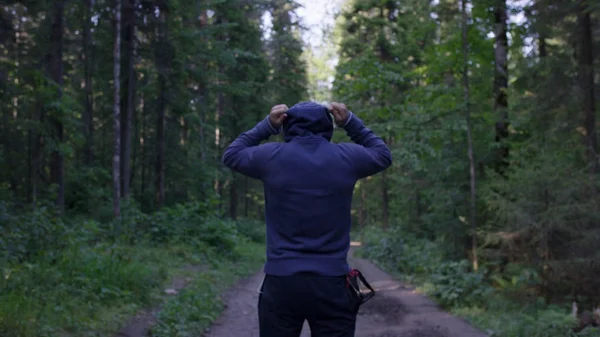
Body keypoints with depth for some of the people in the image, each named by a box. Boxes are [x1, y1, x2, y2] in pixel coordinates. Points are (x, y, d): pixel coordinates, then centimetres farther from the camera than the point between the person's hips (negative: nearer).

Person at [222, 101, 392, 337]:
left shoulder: (271, 156, -2)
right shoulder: (347, 157, 0)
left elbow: (231, 154, 18)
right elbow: (383, 155, 22)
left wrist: (266, 126, 15)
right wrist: (350, 122, 19)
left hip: (281, 282, 0)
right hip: (332, 283, 0)